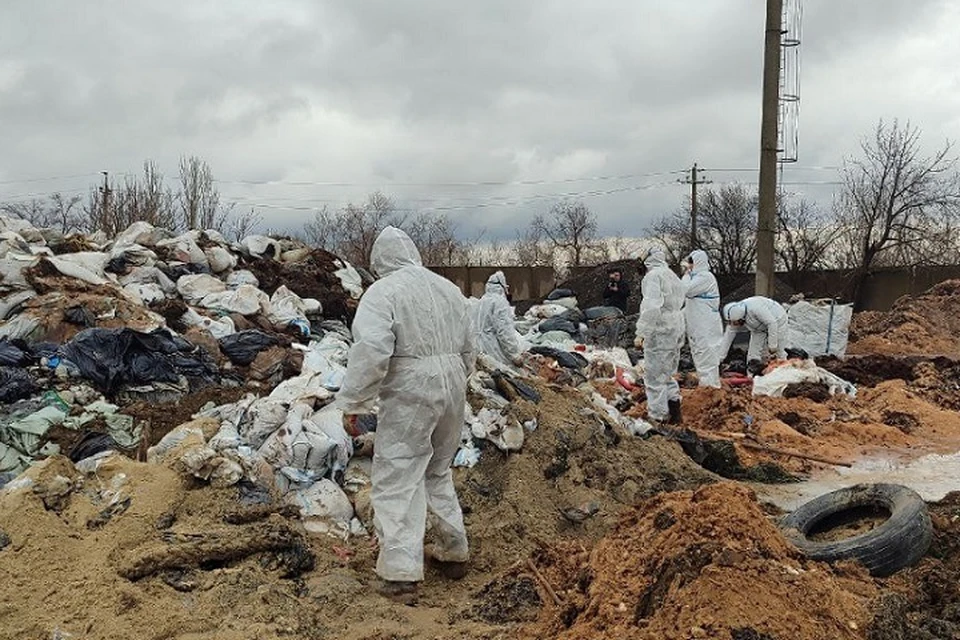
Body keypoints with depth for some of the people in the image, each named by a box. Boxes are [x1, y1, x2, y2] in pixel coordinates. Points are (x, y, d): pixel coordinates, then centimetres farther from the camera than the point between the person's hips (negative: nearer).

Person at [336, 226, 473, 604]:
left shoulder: (382, 292, -9)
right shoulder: (449, 289, 13)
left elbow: (370, 352, -21)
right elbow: (468, 351, 17)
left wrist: (352, 404, -16)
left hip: (409, 396, -7)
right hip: (452, 391, 7)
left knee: (396, 481, -2)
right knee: (439, 473, 22)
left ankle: (401, 576, -7)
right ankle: (454, 554, 29)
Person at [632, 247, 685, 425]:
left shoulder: (653, 276, -12)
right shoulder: (674, 277, 17)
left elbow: (652, 306, -24)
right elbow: (678, 304, 15)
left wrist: (641, 333, -25)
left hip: (659, 332, -9)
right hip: (676, 330, 9)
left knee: (654, 377, -2)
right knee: (667, 374, 20)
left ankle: (657, 418, 1)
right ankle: (674, 413, 22)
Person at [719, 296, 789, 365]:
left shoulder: (755, 308, -40)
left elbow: (772, 323, -33)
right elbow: (728, 337, -9)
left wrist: (772, 345, -29)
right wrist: (720, 358, -8)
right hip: (760, 328, 6)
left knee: (778, 354, -5)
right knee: (753, 357, -2)